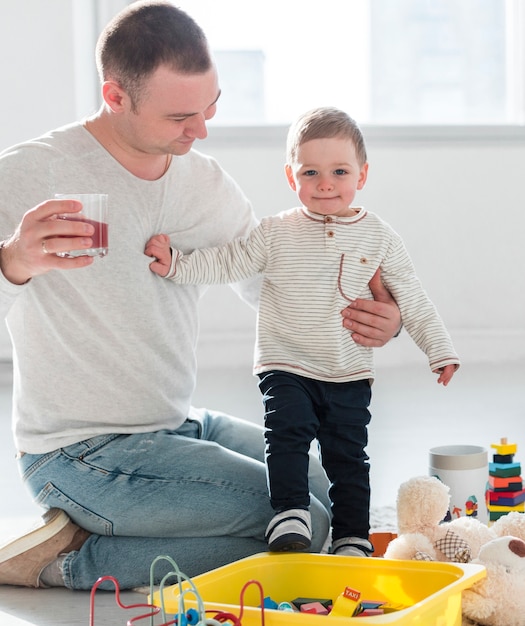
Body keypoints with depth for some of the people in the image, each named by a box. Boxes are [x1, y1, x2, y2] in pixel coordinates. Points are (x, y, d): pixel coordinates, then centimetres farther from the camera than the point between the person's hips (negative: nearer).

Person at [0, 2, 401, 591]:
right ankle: (72, 557, -6)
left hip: (179, 426, 8)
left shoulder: (205, 182, 5)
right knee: (305, 530, -16)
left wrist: (374, 319, -8)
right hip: (81, 454, -8)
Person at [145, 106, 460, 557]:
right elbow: (224, 263, -1)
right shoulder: (275, 234, -2)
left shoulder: (379, 238, 2)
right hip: (287, 367, -1)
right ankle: (291, 517, -16)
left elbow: (413, 300, 7)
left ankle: (352, 538, 13)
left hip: (351, 374, 1)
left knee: (348, 456, 5)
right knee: (288, 434, -20)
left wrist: (441, 350, 5)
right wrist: (174, 264, -14)